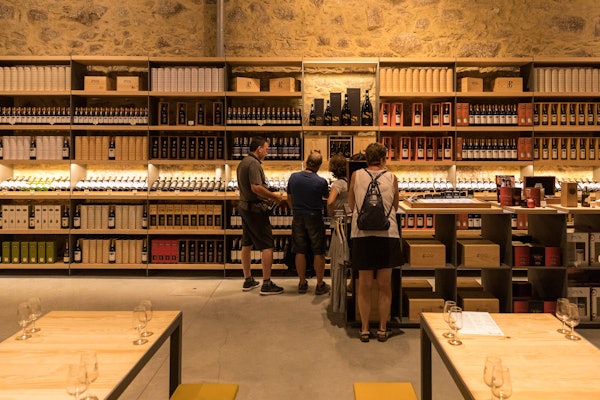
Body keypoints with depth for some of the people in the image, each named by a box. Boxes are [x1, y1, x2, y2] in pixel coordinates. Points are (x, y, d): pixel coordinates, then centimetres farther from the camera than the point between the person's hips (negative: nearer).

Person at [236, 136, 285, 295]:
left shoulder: (243, 162, 15)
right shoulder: (254, 163, -16)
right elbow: (256, 187, -25)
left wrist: (268, 197, 14)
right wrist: (273, 196, -13)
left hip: (244, 206, 10)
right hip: (255, 208, -10)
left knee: (247, 243, 14)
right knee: (267, 245, -5)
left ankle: (248, 280, 25)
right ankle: (267, 284, -2)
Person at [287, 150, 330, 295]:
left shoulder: (293, 177, -4)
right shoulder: (321, 181, -16)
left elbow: (289, 198, 8)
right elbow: (326, 196, 4)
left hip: (298, 217, 4)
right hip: (314, 218, -3)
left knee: (300, 251, 10)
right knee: (318, 252, 7)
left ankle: (302, 283, 20)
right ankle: (320, 285, 14)